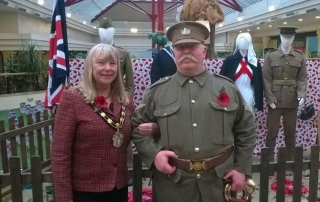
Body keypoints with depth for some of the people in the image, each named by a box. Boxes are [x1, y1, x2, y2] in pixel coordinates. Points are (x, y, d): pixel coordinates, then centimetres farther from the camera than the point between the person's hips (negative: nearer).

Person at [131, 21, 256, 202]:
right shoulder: (157, 91, 0)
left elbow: (247, 129, 8)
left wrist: (241, 168, 3)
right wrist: (154, 154, -11)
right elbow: (137, 127, 4)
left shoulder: (227, 88, 3)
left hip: (219, 180, 1)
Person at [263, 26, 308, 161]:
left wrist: (301, 95, -12)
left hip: (292, 101, 2)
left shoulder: (300, 57, 6)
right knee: (272, 131, 4)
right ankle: (269, 159, 17)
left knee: (291, 132, 12)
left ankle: (291, 159, 26)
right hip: (275, 100, -2)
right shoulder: (270, 56, -1)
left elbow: (302, 79, 4)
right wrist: (270, 99, -11)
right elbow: (266, 79, -5)